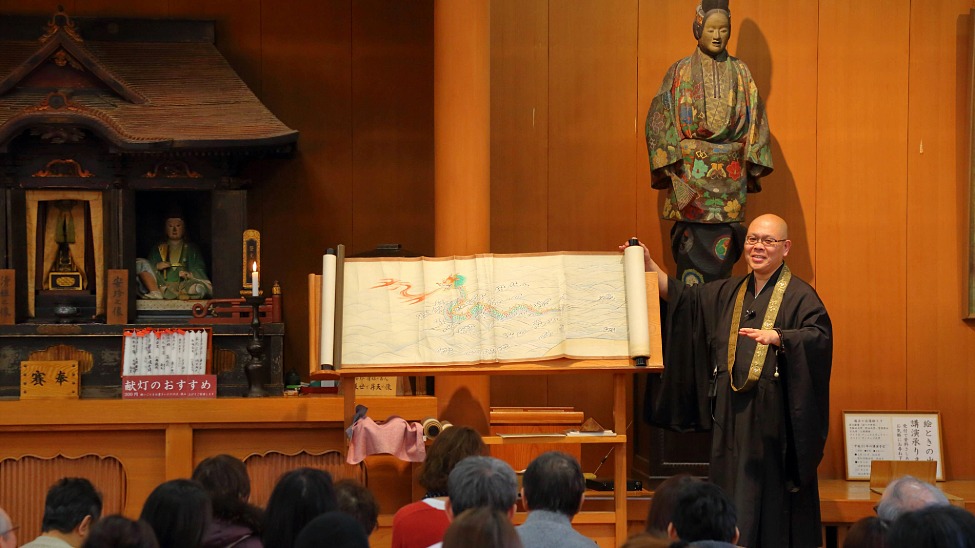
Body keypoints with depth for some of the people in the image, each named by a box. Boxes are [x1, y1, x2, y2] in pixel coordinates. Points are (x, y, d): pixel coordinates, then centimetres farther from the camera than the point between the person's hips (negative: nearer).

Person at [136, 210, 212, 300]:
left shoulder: (192, 249, 24)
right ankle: (155, 293, -42)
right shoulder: (157, 250, 26)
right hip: (161, 285, 2)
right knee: (140, 263, -19)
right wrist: (156, 267, -3)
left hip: (183, 287, -1)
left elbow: (200, 271, 12)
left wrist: (190, 275, -9)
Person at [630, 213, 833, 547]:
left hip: (773, 416, -6)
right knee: (733, 498, 6)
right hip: (732, 414, 6)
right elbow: (681, 297, 21)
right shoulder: (727, 293, 16)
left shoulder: (799, 295, -4)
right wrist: (649, 265, 12)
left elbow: (820, 335, -18)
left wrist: (775, 337, -33)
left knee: (772, 494, -5)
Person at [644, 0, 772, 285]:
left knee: (723, 242, -1)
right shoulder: (680, 72, 5)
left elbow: (755, 117, 9)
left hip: (730, 171, 2)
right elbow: (660, 118, 2)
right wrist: (669, 161, -8)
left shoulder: (739, 73, 10)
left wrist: (751, 163, 0)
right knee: (693, 240, -8)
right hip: (690, 171, -2)